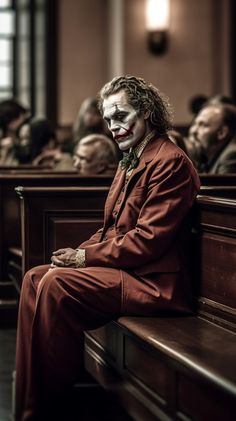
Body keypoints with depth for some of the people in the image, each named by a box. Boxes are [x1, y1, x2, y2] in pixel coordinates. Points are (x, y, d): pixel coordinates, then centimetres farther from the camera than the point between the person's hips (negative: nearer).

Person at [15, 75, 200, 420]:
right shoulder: (130, 162, 17)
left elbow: (149, 239, -20)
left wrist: (87, 256, -13)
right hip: (123, 269, 10)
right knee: (35, 278, -2)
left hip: (153, 282, -10)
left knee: (56, 284, -24)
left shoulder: (171, 162, -14)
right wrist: (79, 253, 0)